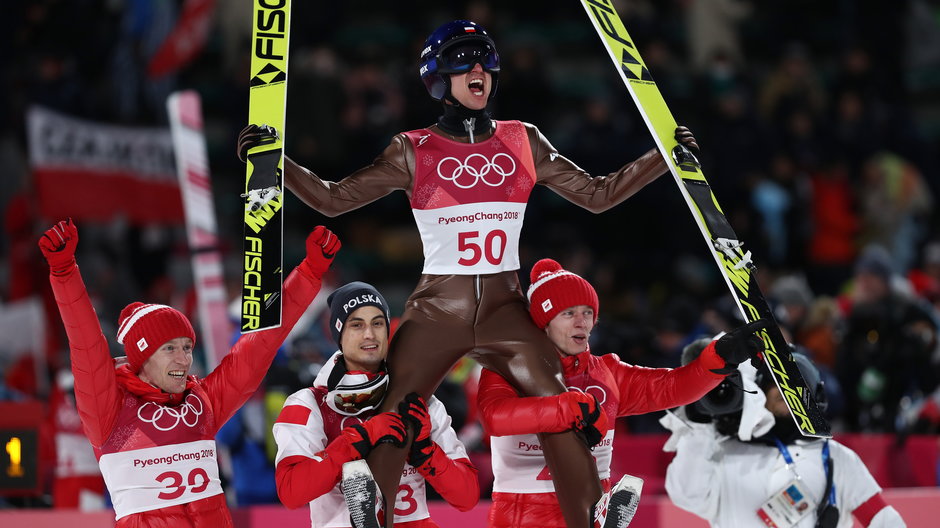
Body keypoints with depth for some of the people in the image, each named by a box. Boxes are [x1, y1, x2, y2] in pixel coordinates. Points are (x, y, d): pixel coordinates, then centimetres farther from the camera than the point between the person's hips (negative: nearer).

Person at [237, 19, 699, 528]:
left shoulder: (523, 143, 8)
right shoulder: (414, 152, 1)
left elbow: (598, 194, 12)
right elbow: (332, 199, -1)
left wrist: (663, 156, 2)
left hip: (505, 311, 2)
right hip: (435, 313, -1)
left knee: (566, 423, -13)